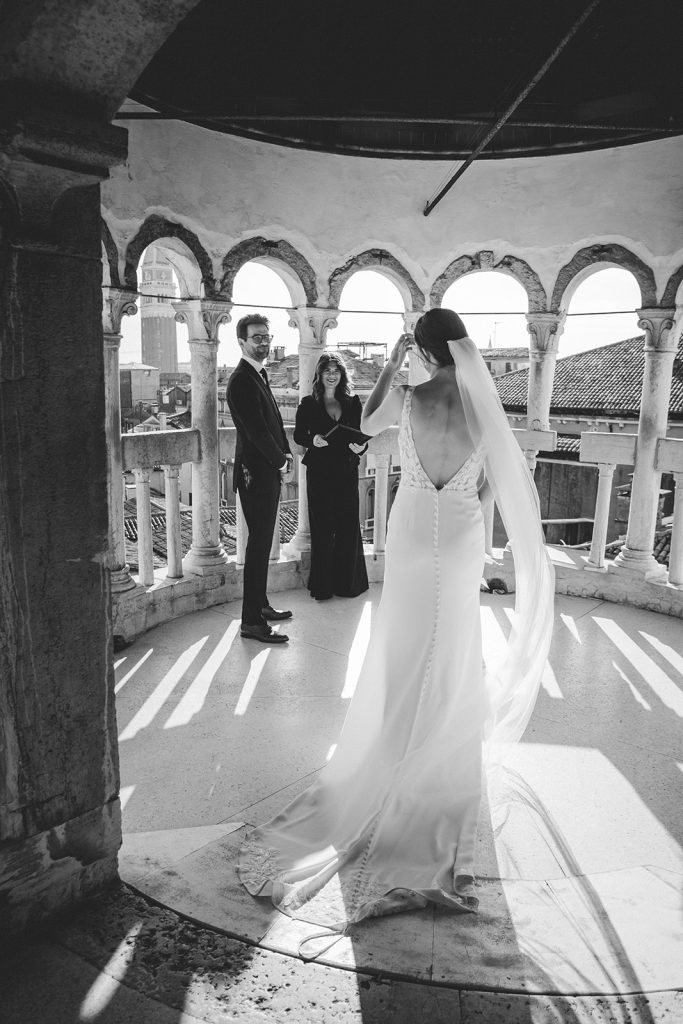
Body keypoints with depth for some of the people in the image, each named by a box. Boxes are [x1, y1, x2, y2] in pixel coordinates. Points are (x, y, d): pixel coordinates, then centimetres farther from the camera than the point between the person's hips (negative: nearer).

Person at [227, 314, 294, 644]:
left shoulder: (259, 375, 17)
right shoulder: (241, 380, -14)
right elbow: (256, 430, -19)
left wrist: (285, 453, 5)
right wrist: (280, 462, -9)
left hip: (268, 471, 10)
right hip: (256, 472, -10)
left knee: (262, 542, 16)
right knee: (259, 543, -8)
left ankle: (260, 604, 28)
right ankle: (252, 622, -2)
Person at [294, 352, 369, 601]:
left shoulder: (352, 403, 9)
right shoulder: (308, 404, 4)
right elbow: (298, 435, 5)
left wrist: (360, 447, -11)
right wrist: (313, 440, -15)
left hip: (347, 471, 2)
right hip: (319, 471, -2)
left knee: (349, 525, 2)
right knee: (321, 527, 1)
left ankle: (348, 582, 16)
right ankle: (322, 585, 11)